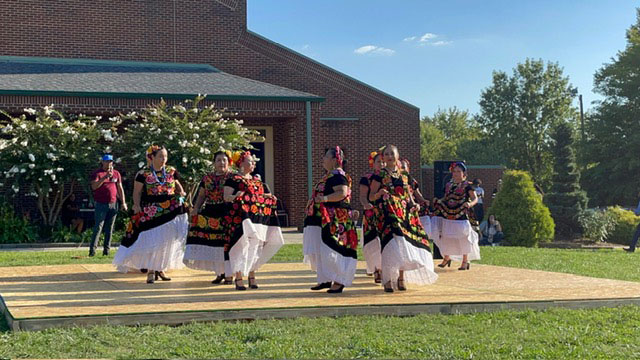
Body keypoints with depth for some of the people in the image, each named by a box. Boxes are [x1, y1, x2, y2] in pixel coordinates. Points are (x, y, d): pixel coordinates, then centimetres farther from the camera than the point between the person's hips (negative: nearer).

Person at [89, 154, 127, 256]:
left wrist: (123, 202, 7)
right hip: (101, 204, -4)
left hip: (113, 204, 4)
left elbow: (120, 188, 14)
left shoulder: (116, 173, 13)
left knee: (109, 228, 6)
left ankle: (106, 250, 10)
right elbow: (94, 186, -16)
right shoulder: (97, 173, 0)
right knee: (98, 227, -10)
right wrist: (105, 177, -25)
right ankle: (92, 249, -11)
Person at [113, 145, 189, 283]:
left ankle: (161, 269, 19)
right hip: (150, 213, -3)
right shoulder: (143, 174, -1)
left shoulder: (171, 172, 9)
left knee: (166, 242, 6)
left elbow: (178, 185, 21)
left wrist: (181, 193, 0)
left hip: (170, 212, 3)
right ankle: (150, 271, 0)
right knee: (151, 241, -7)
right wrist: (137, 205, -16)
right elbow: (137, 192, 0)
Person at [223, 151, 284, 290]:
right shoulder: (233, 179, 0)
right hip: (241, 219, -7)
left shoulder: (257, 180, 21)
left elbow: (265, 196, 26)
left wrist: (270, 198, 7)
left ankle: (252, 277, 16)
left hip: (258, 219, 7)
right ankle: (238, 279, -7)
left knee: (256, 246, 7)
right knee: (242, 245, -11)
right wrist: (235, 197, -27)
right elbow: (226, 197, -7)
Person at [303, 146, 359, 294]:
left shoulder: (338, 175, -13)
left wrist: (325, 198, -35)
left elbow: (342, 192, -27)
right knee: (320, 250, 12)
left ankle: (339, 281, -5)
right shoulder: (328, 176, 19)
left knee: (331, 250, -10)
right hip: (323, 220, 11)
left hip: (334, 221, -11)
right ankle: (326, 279, 20)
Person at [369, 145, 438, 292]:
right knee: (392, 243, -15)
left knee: (404, 244, 0)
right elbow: (371, 197, 1)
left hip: (406, 214, 4)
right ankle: (388, 280, -12)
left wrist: (414, 205, 2)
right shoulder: (379, 175, 2)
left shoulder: (404, 175, 15)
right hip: (389, 213, -4)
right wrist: (379, 193, -20)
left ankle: (401, 278, 13)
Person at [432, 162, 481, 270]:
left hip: (461, 215, -5)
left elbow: (475, 198, -4)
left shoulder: (467, 185, -1)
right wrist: (437, 201, 2)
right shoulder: (448, 185, 14)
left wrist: (470, 204, -24)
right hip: (447, 215, 5)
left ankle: (465, 261, 9)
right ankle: (446, 258, 25)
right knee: (445, 237, 7)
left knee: (463, 237, -4)